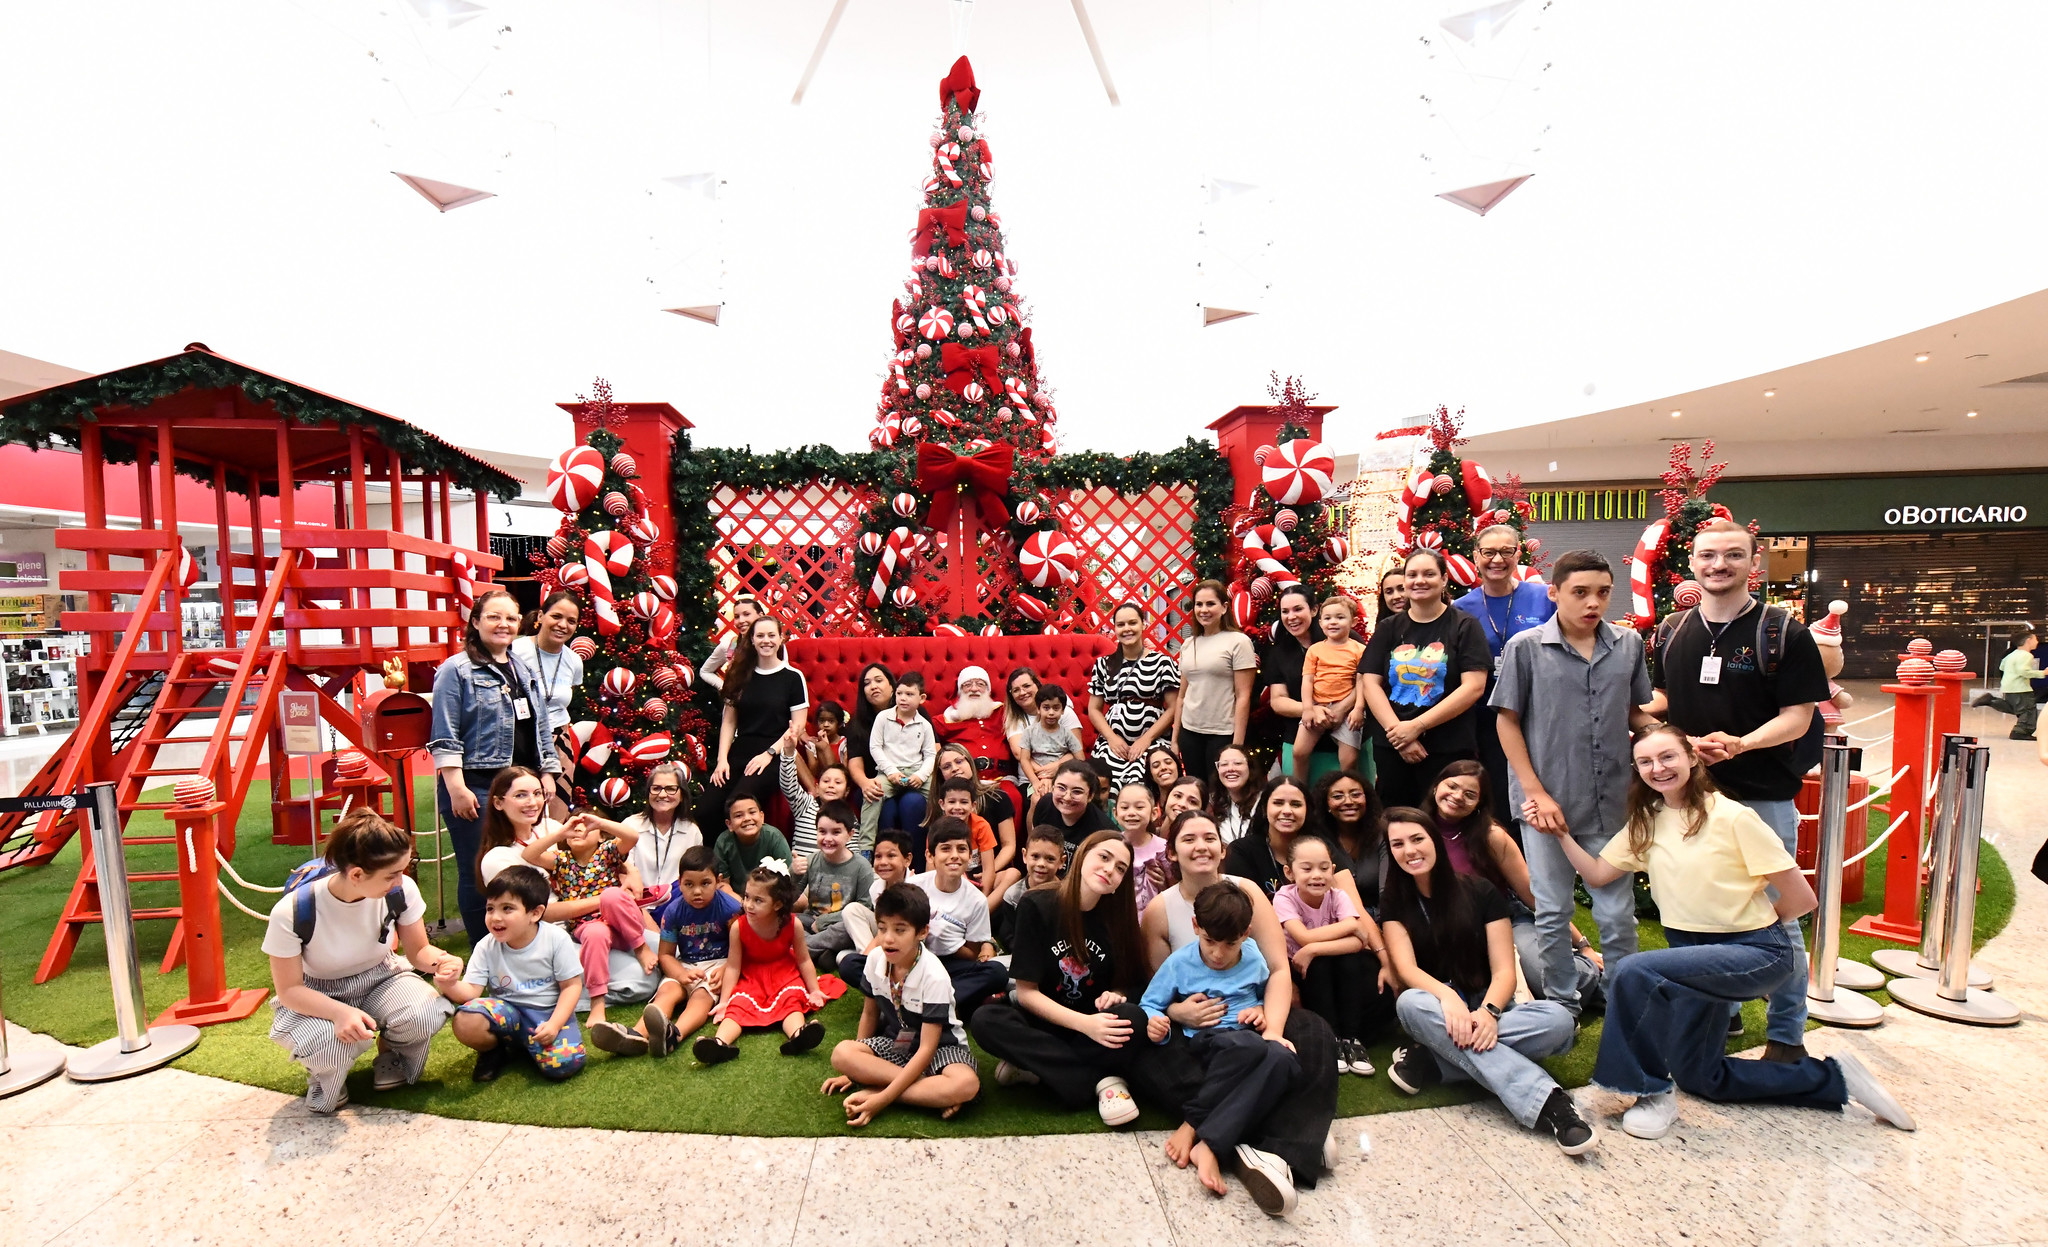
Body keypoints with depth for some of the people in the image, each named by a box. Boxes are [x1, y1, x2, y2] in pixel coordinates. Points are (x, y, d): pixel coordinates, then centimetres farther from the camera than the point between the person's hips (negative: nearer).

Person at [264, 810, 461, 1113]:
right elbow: (288, 989, -17)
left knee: (426, 1014, -30)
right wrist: (340, 1012, -36)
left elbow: (418, 950, -6)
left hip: (380, 980, 2)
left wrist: (439, 960, -31)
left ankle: (392, 1052, 7)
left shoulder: (401, 890, -22)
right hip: (314, 999, -2)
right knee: (332, 1043, -36)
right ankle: (325, 1075, 4)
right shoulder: (292, 912, -27)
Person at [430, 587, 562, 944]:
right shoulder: (456, 670, -5)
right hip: (476, 786, -6)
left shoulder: (526, 671, 15)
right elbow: (445, 737, -10)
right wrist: (456, 788, -16)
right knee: (479, 875, 3)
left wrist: (547, 774, 14)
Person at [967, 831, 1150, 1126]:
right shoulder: (1036, 906, -14)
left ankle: (1035, 1065, -16)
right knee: (984, 1020, -32)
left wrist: (1115, 995, -21)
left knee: (1133, 1018, -32)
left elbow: (1127, 982, 3)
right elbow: (1026, 992, -14)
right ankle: (1101, 1080, -24)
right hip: (1044, 1021, 0)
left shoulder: (1118, 916, -6)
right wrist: (1084, 1023, -27)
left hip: (1097, 1023, 1)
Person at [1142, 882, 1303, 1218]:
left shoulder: (1255, 962, 9)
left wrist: (1265, 1014, 2)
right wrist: (1154, 1023, -21)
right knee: (1247, 1046, -40)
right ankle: (1239, 1151, -32)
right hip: (1205, 1043, -4)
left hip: (1252, 1040, 4)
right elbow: (1150, 1004, 3)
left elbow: (1272, 998, 26)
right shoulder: (1178, 963, 1)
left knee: (1283, 1059, -35)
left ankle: (1208, 1145, -37)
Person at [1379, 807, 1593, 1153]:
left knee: (1559, 1020, -29)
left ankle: (1433, 1062, -30)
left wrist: (1488, 1012, -29)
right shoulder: (1394, 903, 0)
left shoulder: (1482, 893, -1)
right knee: (1411, 1004, -36)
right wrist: (1447, 996, -34)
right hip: (1439, 1013, 0)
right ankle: (1546, 1101, -41)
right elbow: (1407, 969, -12)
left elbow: (1504, 970, -7)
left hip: (1486, 1010, 1)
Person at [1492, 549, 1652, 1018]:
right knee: (1552, 913, 11)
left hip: (1613, 802, 2)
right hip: (1547, 802, -2)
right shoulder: (1526, 648, -7)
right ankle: (1562, 1006, 28)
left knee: (1618, 914, 12)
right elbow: (1508, 722, -4)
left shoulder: (1629, 644, 2)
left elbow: (1636, 712, 13)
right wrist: (1536, 793, -9)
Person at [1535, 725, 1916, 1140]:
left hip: (1756, 952, -7)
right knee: (1700, 1078, 15)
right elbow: (1597, 873, -3)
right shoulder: (1645, 822, 1)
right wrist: (1561, 832, -14)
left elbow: (1801, 899, -12)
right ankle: (1833, 1079, 31)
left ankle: (1653, 1095, -13)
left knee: (1633, 973, -32)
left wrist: (1753, 921, 1)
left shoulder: (1733, 817, -17)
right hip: (1697, 952, 7)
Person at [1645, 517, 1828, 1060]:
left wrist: (1739, 744, -25)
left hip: (1763, 796, -4)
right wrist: (1650, 713, -2)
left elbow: (1797, 716, -9)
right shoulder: (1672, 632, 8)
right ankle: (1720, 1010, 33)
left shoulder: (1783, 632, -6)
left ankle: (1786, 1034, 22)